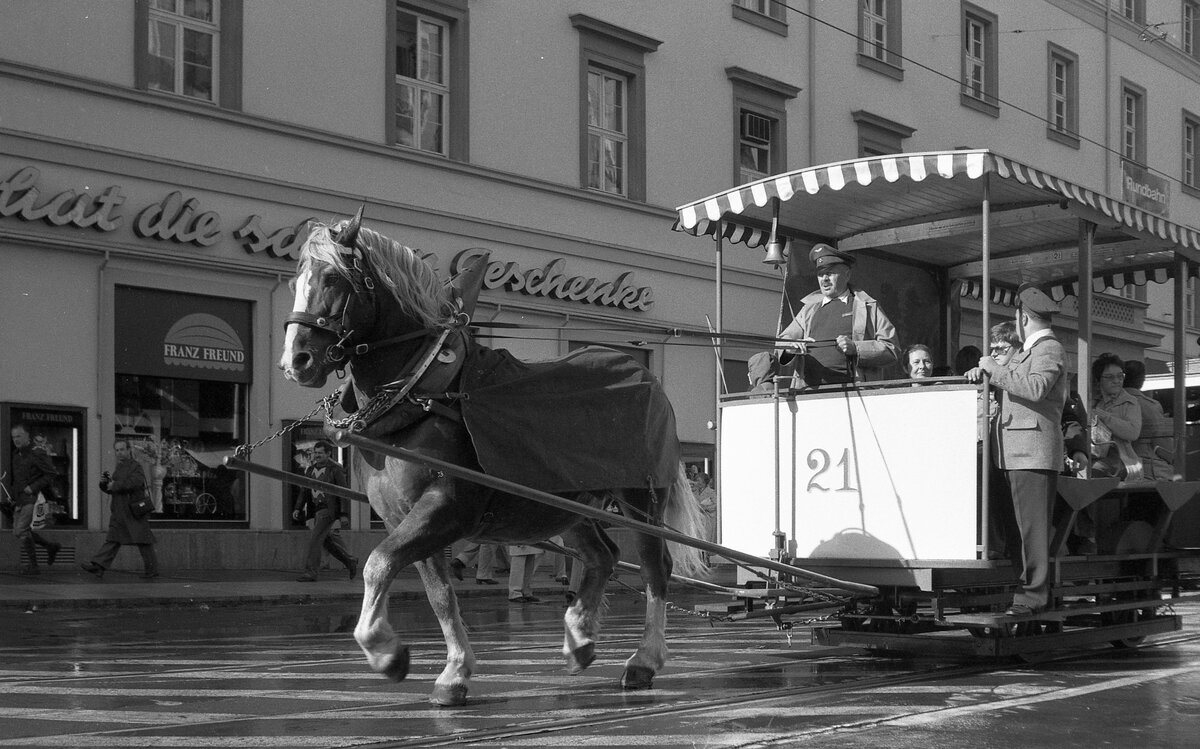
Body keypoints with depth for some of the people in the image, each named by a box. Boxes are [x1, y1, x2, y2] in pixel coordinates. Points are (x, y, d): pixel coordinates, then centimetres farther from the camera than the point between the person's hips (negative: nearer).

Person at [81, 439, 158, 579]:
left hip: (135, 512, -7)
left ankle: (152, 570, 8)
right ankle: (98, 566, -9)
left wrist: (115, 485, -16)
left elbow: (134, 483, -25)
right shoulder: (118, 468, 18)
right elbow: (110, 489, 24)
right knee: (112, 539, 0)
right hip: (119, 513, 7)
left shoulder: (136, 466, -7)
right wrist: (104, 483, 2)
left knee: (143, 541, 0)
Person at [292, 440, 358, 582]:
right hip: (317, 510, 8)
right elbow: (305, 491, 13)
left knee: (315, 538, -13)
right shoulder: (311, 469, 11)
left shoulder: (335, 470, -10)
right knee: (327, 541, 13)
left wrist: (344, 514, -15)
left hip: (329, 510, -8)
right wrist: (297, 508, 3)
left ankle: (311, 572, -11)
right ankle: (350, 562, 28)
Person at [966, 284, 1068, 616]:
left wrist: (995, 369, -16)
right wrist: (984, 373, 6)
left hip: (1034, 450, -10)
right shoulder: (1027, 350, 24)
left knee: (1033, 525, -11)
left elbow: (1036, 388, -23)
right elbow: (1010, 387, 24)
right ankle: (1030, 585, 10)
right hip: (1016, 452, 10)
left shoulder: (1049, 349, -7)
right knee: (1025, 524, 8)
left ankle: (1034, 594, -12)